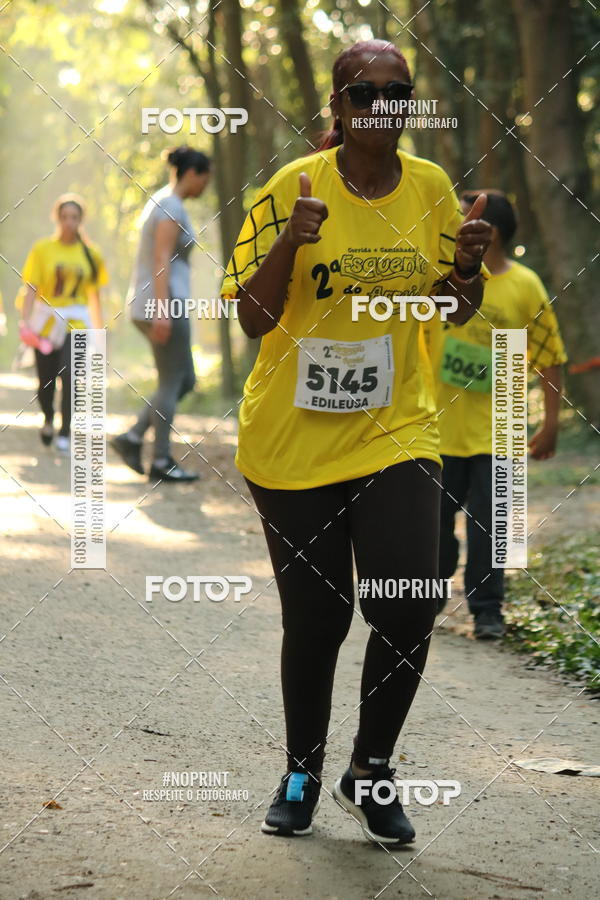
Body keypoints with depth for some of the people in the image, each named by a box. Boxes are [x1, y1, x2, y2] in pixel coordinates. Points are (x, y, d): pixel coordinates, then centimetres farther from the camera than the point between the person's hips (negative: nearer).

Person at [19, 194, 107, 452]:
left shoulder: (90, 254, 3)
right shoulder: (42, 249, -2)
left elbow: (94, 295, 10)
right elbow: (31, 288, -6)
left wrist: (99, 331, 12)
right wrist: (25, 322, -17)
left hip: (76, 323, 0)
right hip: (46, 322, 0)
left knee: (70, 375, -16)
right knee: (45, 380, 6)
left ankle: (64, 434, -8)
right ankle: (48, 418, 37)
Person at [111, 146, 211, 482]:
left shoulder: (160, 203, 18)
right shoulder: (172, 207, -14)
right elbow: (161, 260, -21)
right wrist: (163, 312, -26)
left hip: (151, 303, 10)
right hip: (165, 303, -10)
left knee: (186, 380, 13)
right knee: (172, 384, -1)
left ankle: (133, 438, 6)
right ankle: (162, 462, 4)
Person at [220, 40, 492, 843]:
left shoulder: (430, 188, 2)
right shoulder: (293, 187, -7)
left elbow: (456, 309, 12)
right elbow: (253, 317, -7)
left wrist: (467, 265, -10)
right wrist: (290, 242, -23)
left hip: (396, 435, 2)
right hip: (293, 440, -2)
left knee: (408, 610, -11)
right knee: (315, 618, 5)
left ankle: (370, 772, 11)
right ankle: (302, 774, 28)